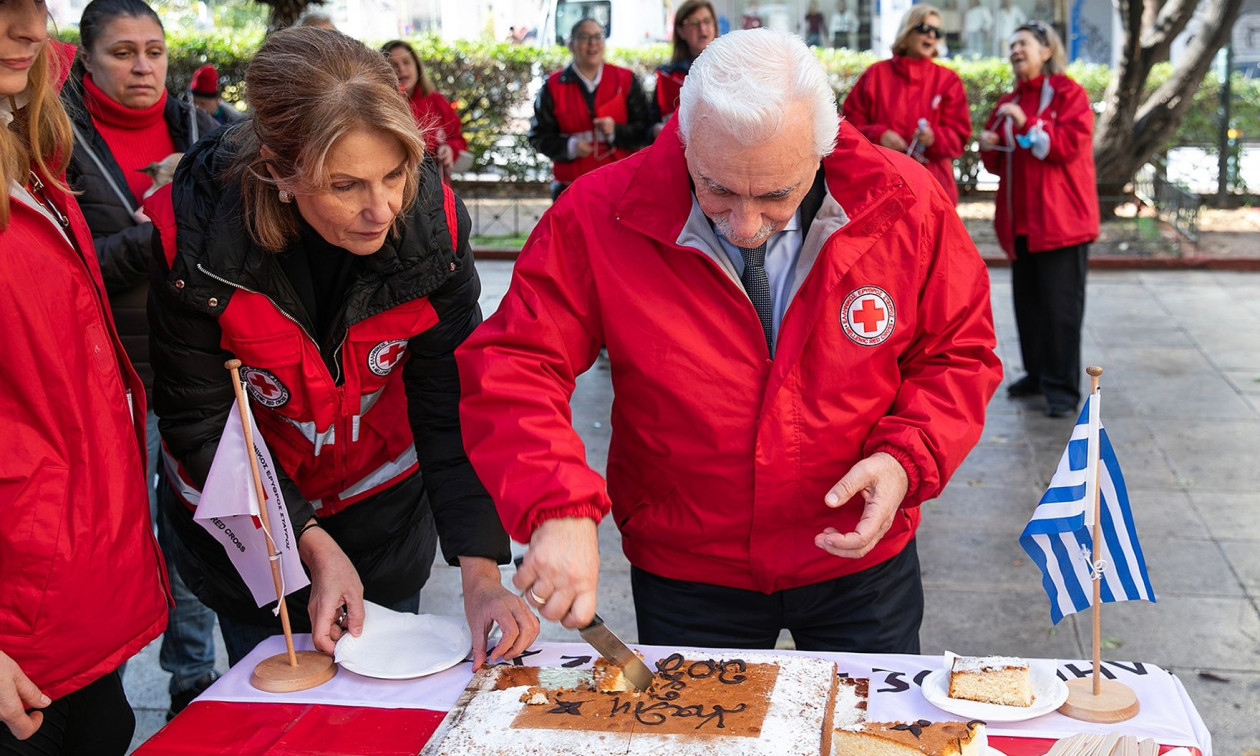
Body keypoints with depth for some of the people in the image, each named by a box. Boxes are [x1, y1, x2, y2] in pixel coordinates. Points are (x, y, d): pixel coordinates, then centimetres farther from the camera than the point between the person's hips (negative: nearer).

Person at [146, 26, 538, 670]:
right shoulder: (193, 235, -28)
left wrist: (480, 572, -26)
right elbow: (201, 420, -18)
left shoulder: (432, 222, -23)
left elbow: (452, 405, -19)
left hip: (387, 507, 2)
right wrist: (311, 542, -23)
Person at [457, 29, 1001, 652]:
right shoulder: (601, 216, -21)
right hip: (682, 573, -1)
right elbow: (512, 366, -20)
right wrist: (558, 507, -35)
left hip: (861, 559, 1)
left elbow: (958, 353, -3)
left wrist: (906, 459, -20)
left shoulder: (906, 204, -15)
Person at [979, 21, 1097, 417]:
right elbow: (998, 163, 20)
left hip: (1060, 217, -6)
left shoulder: (1068, 92, -2)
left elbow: (1069, 144, -15)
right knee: (1027, 299, 10)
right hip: (1021, 218, 6)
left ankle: (1063, 387, -3)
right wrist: (989, 146, -1)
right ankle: (1037, 373, 22)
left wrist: (1027, 125, -21)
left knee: (1060, 303, -7)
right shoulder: (1008, 103, 15)